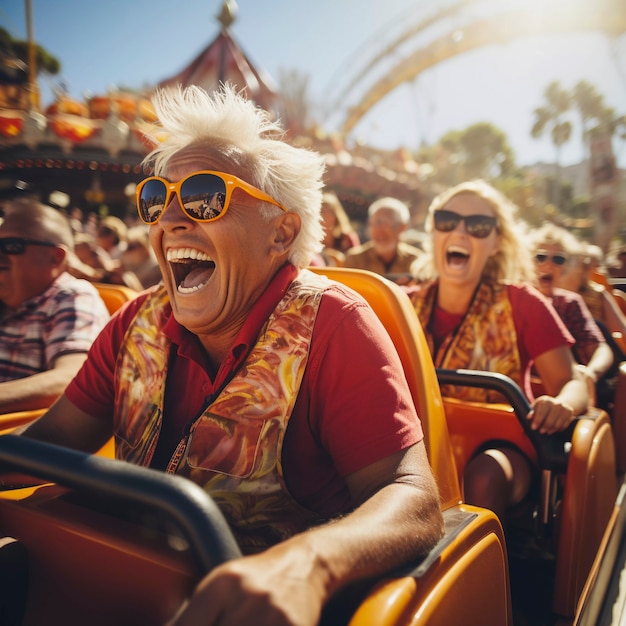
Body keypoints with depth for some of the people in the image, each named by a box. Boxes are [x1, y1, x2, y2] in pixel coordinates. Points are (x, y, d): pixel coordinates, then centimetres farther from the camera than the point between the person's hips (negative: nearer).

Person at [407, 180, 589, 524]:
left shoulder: (521, 304, -7)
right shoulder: (409, 304, -1)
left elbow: (573, 383, -9)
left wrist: (563, 404, -32)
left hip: (499, 445, -1)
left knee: (484, 474, -34)